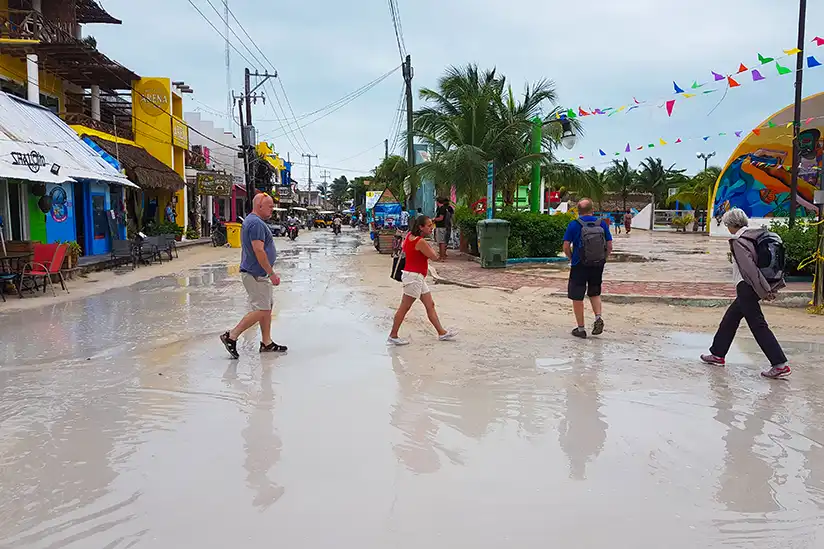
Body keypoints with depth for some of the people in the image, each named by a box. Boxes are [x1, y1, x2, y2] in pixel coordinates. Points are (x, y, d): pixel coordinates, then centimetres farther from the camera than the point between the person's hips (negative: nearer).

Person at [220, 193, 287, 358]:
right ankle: (231, 336, -3)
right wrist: (272, 274, -20)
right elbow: (259, 251, -25)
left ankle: (266, 342, 20)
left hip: (257, 273, 11)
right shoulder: (256, 223, -18)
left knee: (267, 307, 14)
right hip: (256, 274, -11)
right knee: (261, 310, -7)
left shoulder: (250, 221, 16)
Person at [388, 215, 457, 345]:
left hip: (418, 278, 10)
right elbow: (434, 256, -14)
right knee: (404, 308, -1)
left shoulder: (410, 235, 6)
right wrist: (429, 247, 3)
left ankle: (442, 333, 18)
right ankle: (393, 336, 7)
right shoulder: (421, 242, -21)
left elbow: (403, 247, 22)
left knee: (430, 305, 12)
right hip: (414, 277, -10)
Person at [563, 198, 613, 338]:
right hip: (598, 266, 3)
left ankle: (581, 329, 12)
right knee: (595, 293, 23)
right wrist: (602, 260, 14)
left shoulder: (574, 225, -8)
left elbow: (566, 246, -10)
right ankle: (598, 317, 1)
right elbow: (609, 246, 1)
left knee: (577, 297, 8)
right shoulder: (602, 224, 0)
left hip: (579, 266, -3)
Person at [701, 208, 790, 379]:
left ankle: (780, 365, -8)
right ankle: (718, 354, 29)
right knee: (730, 319, 19)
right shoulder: (754, 236, 10)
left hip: (746, 287, -9)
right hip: (749, 288, 9)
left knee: (758, 324, -7)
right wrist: (775, 284, 11)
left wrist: (764, 290, -22)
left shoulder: (738, 242, -15)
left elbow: (749, 267, -22)